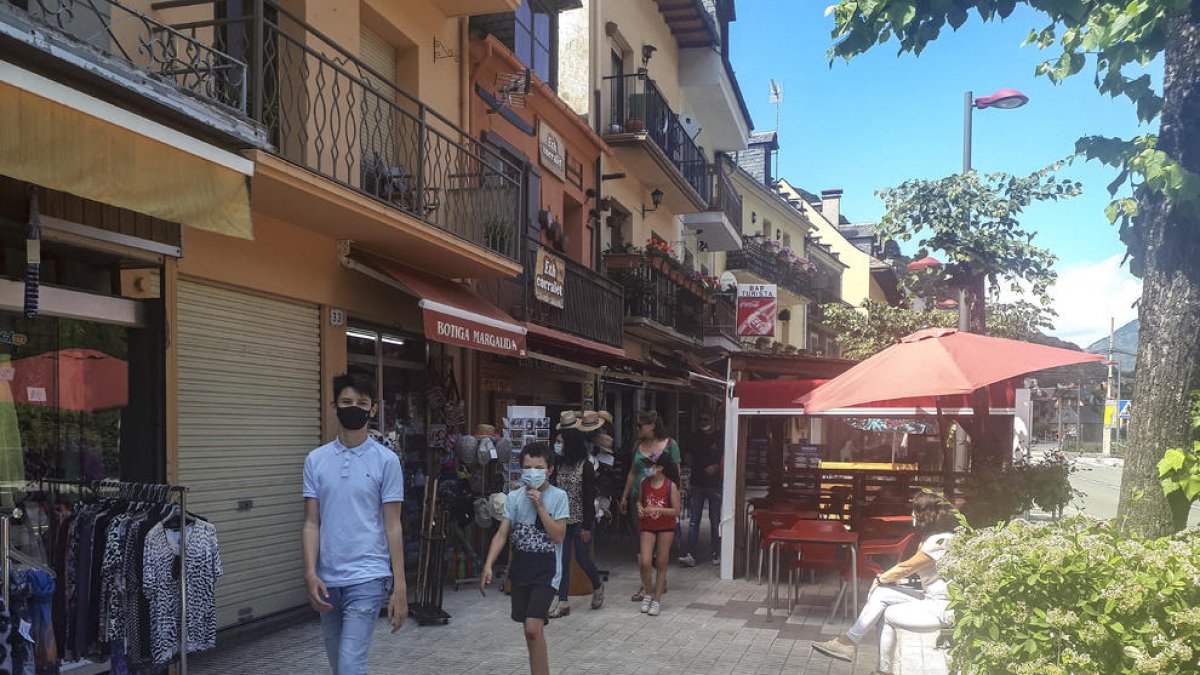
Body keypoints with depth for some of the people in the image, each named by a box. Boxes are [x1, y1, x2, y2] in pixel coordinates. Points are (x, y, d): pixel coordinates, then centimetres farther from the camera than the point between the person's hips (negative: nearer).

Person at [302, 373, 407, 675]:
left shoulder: (386, 460, -3)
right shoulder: (316, 460, 6)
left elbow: (393, 526, -3)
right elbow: (312, 523, 5)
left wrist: (399, 586, -5)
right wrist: (311, 574, -7)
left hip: (367, 578, -4)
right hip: (328, 580, 4)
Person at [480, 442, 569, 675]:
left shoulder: (558, 497, -8)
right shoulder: (514, 497, 2)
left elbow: (558, 536, -15)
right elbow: (502, 534, -2)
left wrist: (539, 506, -19)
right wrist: (488, 565, -14)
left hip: (546, 570, -4)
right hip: (520, 568, 4)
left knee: (533, 628, -16)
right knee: (531, 630, 12)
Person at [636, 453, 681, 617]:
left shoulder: (671, 486, -13)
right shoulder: (645, 483, -2)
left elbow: (676, 511, -11)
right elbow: (639, 500, 15)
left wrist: (658, 509, -23)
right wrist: (640, 508, -7)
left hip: (666, 527, -2)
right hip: (647, 526, 2)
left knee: (661, 564, 5)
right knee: (645, 563, -8)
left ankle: (657, 600, 16)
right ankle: (648, 593, 16)